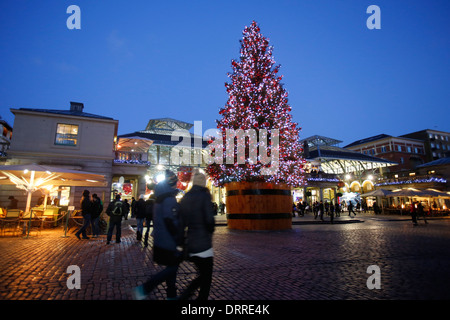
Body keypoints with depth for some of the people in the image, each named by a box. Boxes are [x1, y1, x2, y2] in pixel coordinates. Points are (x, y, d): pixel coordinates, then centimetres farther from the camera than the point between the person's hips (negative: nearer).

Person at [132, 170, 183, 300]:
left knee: (172, 266, 18)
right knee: (172, 267, 0)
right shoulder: (170, 199, -19)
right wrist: (179, 239, -18)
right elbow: (169, 221, -25)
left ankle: (171, 295, 28)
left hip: (160, 240, 10)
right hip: (167, 242, -10)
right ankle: (143, 289, 2)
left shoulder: (160, 199, 12)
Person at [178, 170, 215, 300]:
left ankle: (183, 297, 17)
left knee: (202, 276, 22)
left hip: (190, 244, 7)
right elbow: (209, 219, -19)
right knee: (206, 281, 9)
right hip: (203, 244, -7)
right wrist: (210, 232, -1)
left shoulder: (185, 198, 8)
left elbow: (181, 222, 10)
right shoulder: (204, 196, -13)